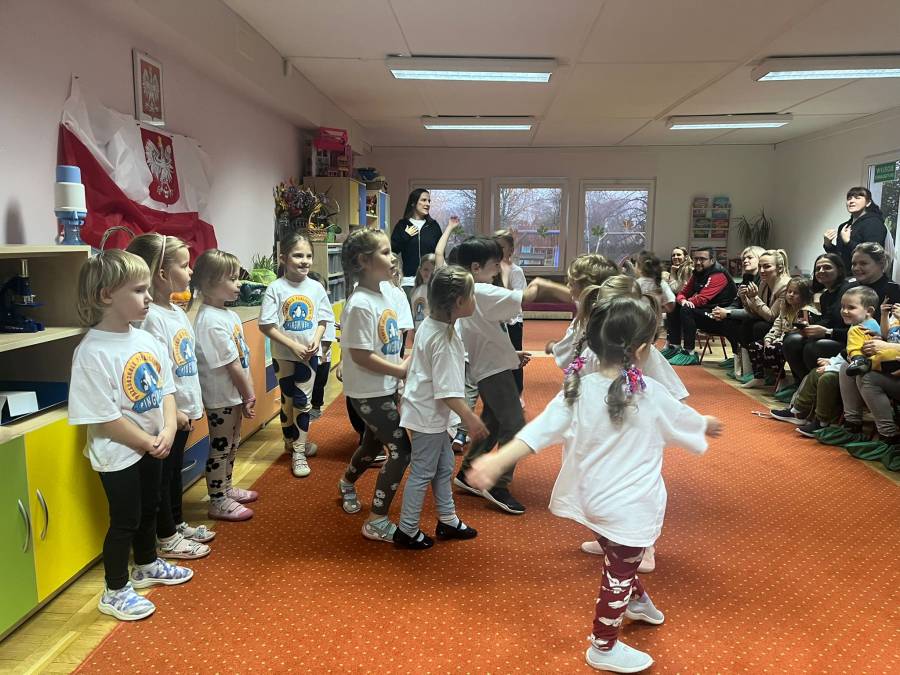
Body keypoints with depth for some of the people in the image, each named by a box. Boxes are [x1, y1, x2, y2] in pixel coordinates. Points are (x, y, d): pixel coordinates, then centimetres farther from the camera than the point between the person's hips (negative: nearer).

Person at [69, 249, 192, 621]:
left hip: (153, 446, 7)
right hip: (118, 453, -7)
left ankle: (147, 566, 46)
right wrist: (147, 443, -17)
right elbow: (102, 418, -24)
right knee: (125, 520, 6)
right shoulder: (93, 352, -24)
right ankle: (115, 592, 26)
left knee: (149, 508, 23)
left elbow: (165, 389, 4)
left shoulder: (147, 340, -1)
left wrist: (168, 430, -10)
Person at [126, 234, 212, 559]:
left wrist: (192, 404, 15)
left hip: (183, 412, 9)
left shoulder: (179, 312, 7)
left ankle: (177, 524, 36)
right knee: (162, 475, 7)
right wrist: (172, 412, -20)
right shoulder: (152, 317, -21)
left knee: (175, 471, 21)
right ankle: (166, 539, 21)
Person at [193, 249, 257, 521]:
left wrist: (247, 394, 9)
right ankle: (218, 502, 18)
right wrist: (248, 395, -13)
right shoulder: (210, 320, -23)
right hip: (221, 397, -9)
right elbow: (231, 364, -21)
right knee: (220, 448, 4)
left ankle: (226, 489, 38)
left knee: (231, 445, 21)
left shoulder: (227, 313, 7)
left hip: (234, 394, 9)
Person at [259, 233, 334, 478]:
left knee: (303, 402, 5)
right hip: (284, 355, -2)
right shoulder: (275, 288, -12)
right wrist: (293, 345, -18)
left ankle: (299, 451, 15)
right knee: (288, 401, 13)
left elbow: (323, 320, 4)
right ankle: (291, 441, 34)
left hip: (309, 355, 2)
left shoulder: (316, 287, -3)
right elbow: (266, 326, -13)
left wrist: (316, 340, -14)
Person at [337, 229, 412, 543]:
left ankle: (347, 483, 54)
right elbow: (361, 355, -24)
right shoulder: (360, 305, -24)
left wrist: (403, 362, 0)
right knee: (401, 450, -8)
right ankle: (377, 522, 4)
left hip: (385, 387, 9)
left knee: (374, 444, 25)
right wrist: (402, 371, -18)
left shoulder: (384, 292, 4)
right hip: (369, 392, -9)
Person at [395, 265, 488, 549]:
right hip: (428, 416, -10)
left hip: (433, 414, 10)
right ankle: (407, 531, 19)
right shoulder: (443, 339, -27)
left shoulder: (429, 323, 0)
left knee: (444, 467, 20)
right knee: (422, 473, 4)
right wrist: (471, 418, -21)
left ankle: (448, 521, 34)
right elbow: (447, 391, -27)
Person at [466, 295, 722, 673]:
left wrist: (496, 462, -23)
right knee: (619, 574, 14)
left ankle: (637, 602, 58)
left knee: (618, 561, 30)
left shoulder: (577, 390, -12)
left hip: (593, 498, 5)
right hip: (630, 507, -4)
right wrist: (708, 425, 25)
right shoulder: (651, 394, -17)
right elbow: (687, 422, 3)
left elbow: (538, 431, -20)